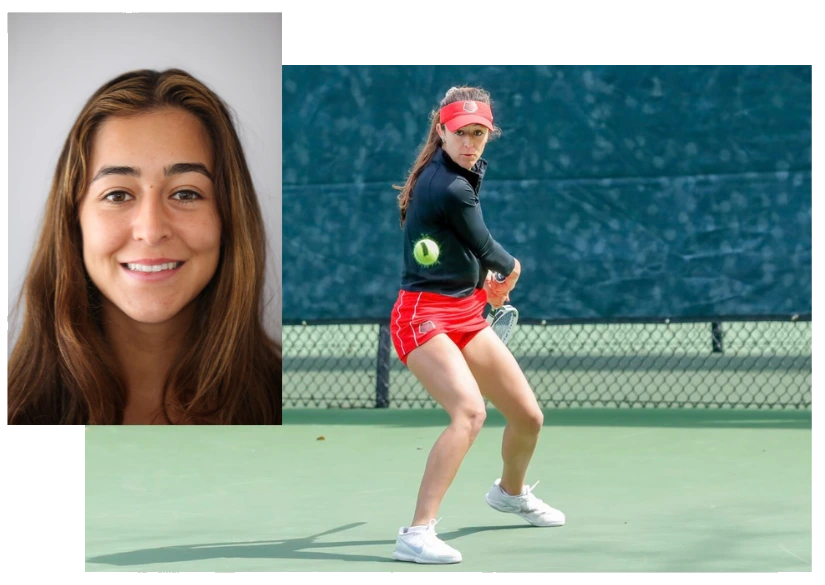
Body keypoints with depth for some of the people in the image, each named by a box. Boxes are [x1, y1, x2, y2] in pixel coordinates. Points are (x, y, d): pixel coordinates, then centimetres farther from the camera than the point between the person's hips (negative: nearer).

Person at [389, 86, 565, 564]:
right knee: (470, 411, -32)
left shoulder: (463, 174, 7)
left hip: (466, 314, 10)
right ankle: (418, 534, -35)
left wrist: (484, 277, 18)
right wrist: (511, 269, 13)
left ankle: (511, 491, 47)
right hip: (425, 316, -10)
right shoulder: (452, 189, -22)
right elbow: (488, 250, -7)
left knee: (529, 417, 15)